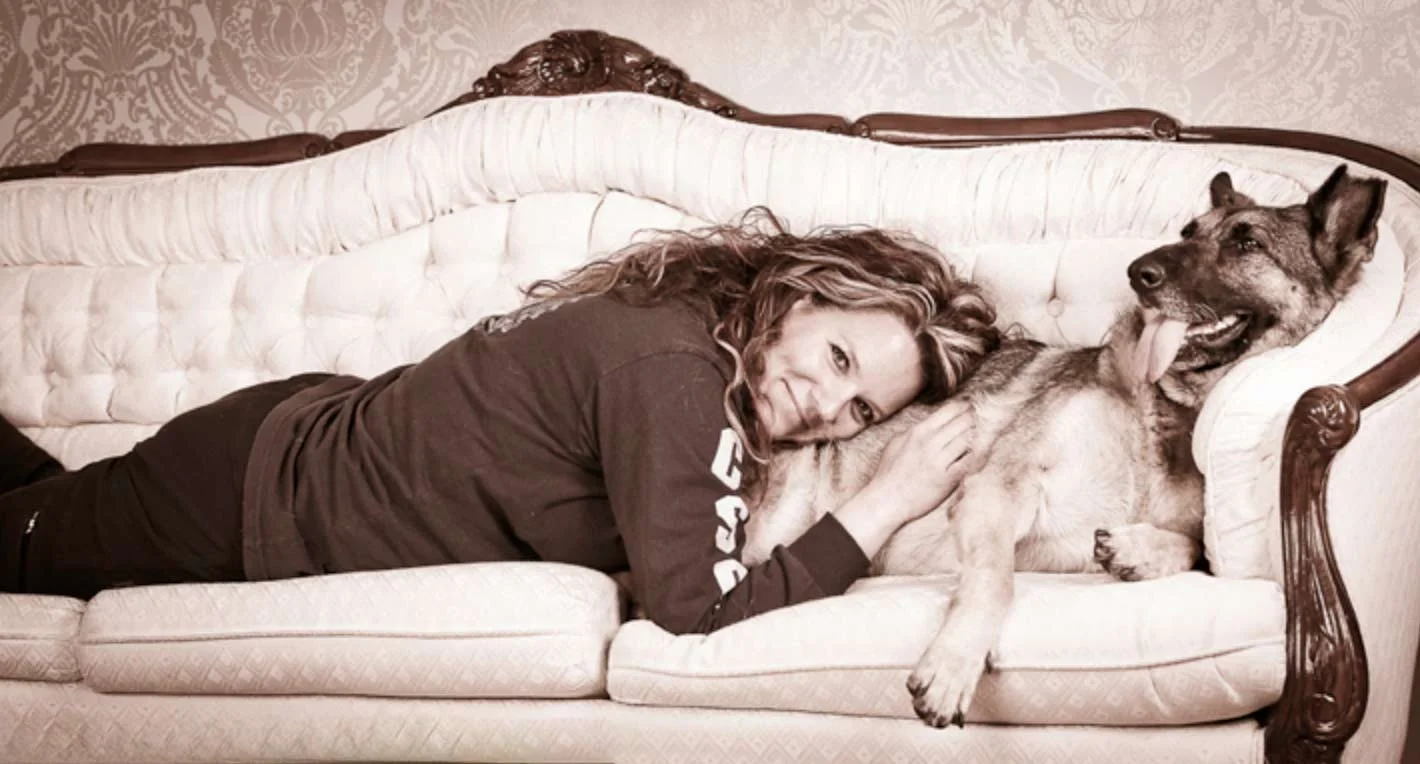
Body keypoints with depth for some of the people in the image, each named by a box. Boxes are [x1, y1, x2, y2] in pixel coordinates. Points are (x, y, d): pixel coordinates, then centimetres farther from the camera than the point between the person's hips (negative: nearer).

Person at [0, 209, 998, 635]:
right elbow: (694, 605, -35)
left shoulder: (686, 320, -7)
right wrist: (885, 505, -31)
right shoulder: (675, 372, -32)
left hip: (314, 435, 8)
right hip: (252, 493, -8)